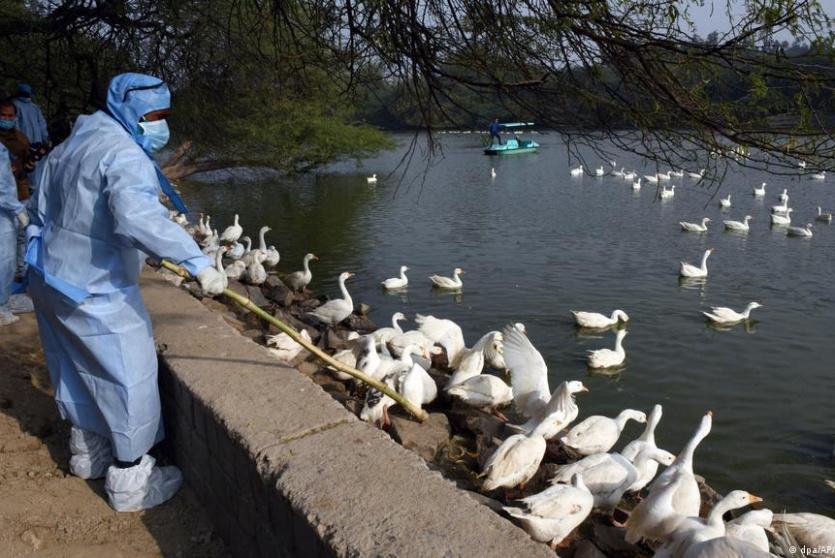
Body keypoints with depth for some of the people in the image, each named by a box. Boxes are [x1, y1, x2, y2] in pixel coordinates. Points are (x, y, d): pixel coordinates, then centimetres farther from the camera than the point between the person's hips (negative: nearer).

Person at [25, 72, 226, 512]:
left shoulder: (71, 145, 12)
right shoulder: (124, 155, -20)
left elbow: (39, 209, 20)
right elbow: (139, 218, -39)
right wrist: (198, 263, -42)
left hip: (50, 280, 10)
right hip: (95, 292, -10)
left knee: (81, 369, 23)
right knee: (129, 377, 0)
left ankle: (87, 451, 40)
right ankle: (130, 481, 9)